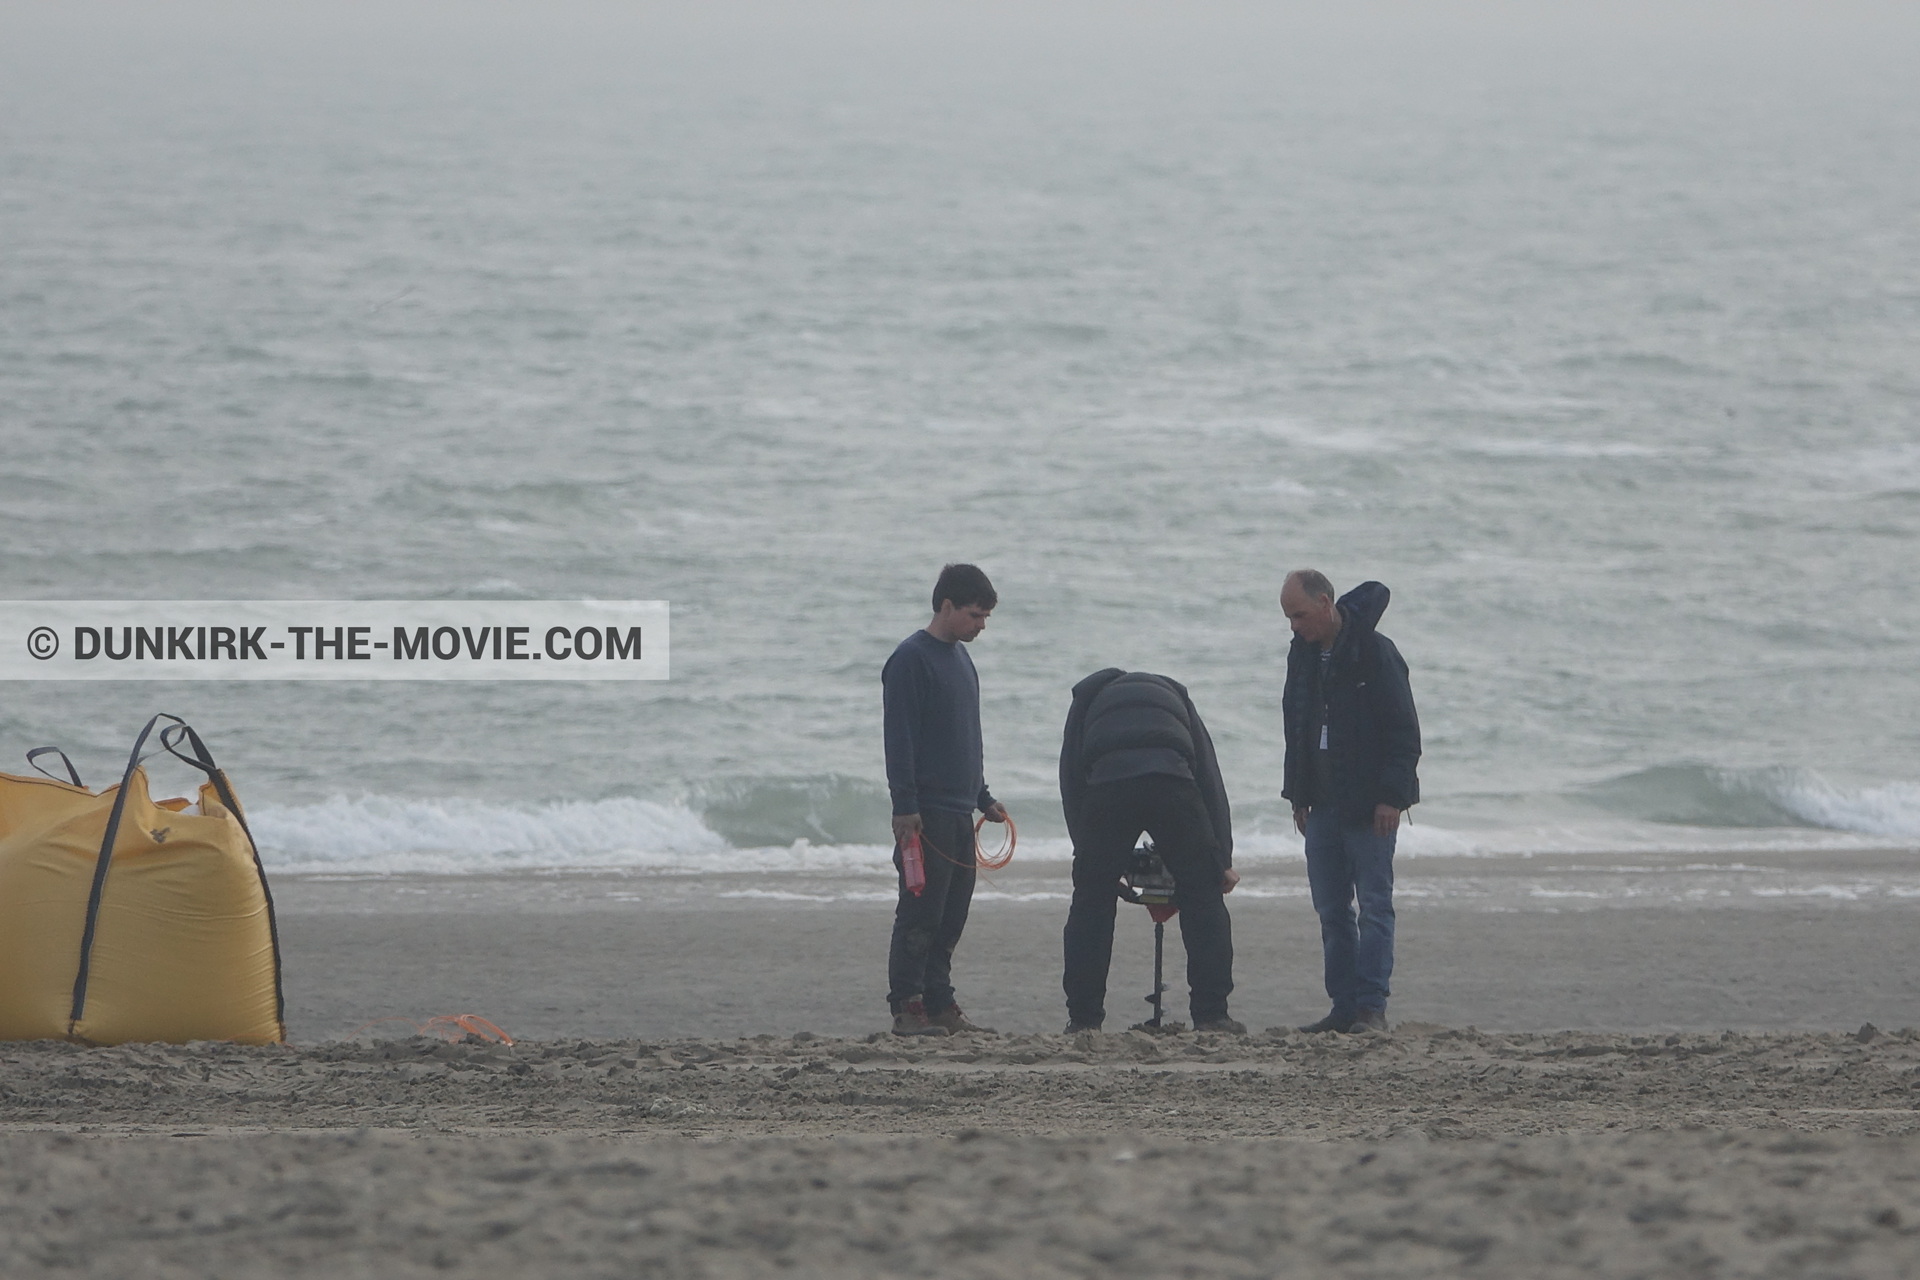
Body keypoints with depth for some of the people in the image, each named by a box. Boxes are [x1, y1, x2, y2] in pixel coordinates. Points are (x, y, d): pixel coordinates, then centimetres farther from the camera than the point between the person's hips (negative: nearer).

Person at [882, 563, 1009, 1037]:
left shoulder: (960, 658, 17)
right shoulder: (911, 659, -10)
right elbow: (899, 739, -14)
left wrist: (983, 798, 24)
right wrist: (905, 807, -19)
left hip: (960, 812, 9)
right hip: (926, 814, -9)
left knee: (950, 919, 8)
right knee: (920, 914, -8)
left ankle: (940, 1006, 12)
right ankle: (907, 1009, -6)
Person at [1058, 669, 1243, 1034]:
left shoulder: (1088, 698, 36)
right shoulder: (1175, 696, 37)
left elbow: (1070, 780, 25)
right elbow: (1209, 775, 26)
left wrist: (1086, 852, 26)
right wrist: (1222, 859, 20)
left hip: (1106, 788, 0)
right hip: (1171, 781, 0)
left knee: (1091, 904, 12)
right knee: (1203, 899, 10)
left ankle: (1082, 1018, 11)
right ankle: (1211, 1015, 5)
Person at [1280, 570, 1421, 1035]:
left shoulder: (1374, 652, -12)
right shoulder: (1303, 654, 10)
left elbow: (1403, 730, -12)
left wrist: (1391, 797, -16)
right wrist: (1298, 796, 15)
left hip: (1369, 805, -7)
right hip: (1323, 805, 7)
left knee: (1374, 906, -6)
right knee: (1331, 910, 6)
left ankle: (1371, 1008, -7)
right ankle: (1344, 1008, 10)